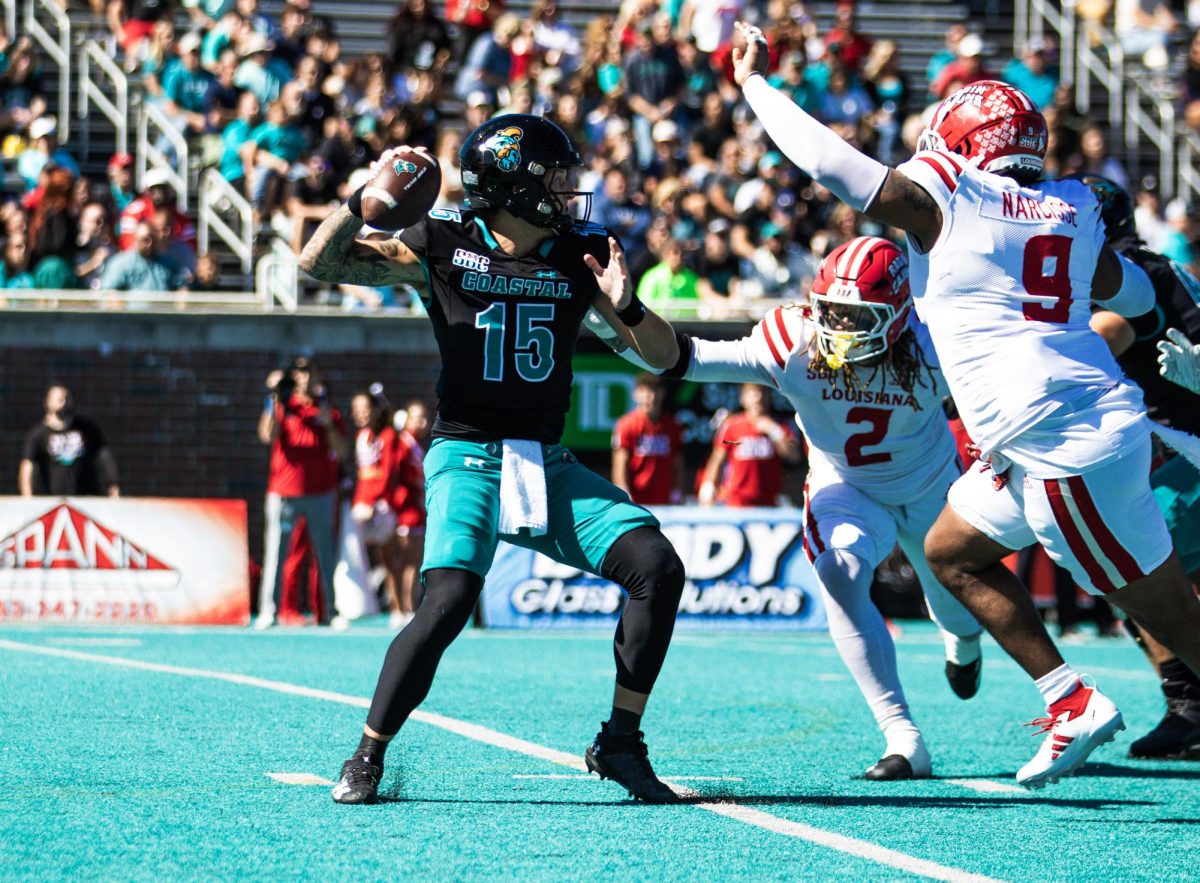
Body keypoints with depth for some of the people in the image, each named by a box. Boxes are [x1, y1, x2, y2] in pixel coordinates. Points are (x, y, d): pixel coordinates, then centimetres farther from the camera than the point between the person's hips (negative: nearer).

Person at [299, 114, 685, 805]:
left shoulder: (584, 253, 6)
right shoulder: (445, 243, -3)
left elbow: (662, 356, 7)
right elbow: (320, 262, -4)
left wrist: (625, 306, -13)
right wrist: (368, 197, -20)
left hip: (549, 464, 4)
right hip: (469, 455, -4)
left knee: (658, 568, -13)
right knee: (449, 601, -27)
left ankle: (620, 744, 1)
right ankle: (367, 759, -9)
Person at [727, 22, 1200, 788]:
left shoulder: (940, 198, -6)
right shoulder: (1072, 212, 13)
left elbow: (827, 158, -3)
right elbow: (1137, 296, 28)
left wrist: (755, 80, 10)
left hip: (1067, 444, -8)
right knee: (953, 553, 20)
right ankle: (1072, 704, 17)